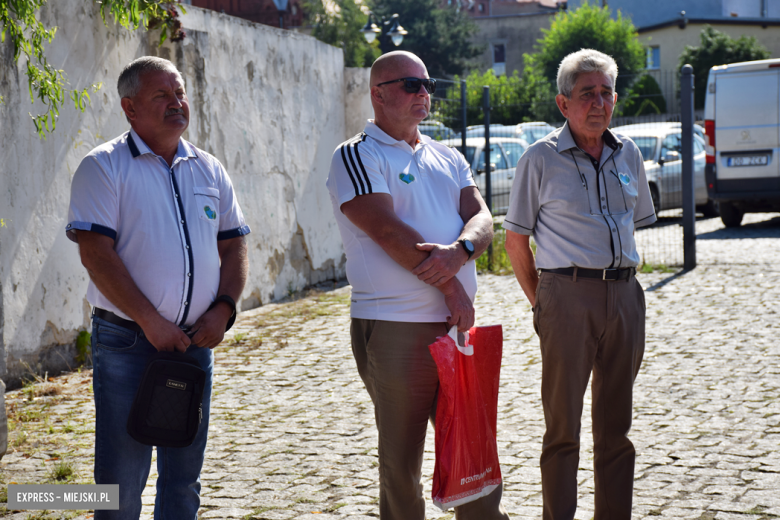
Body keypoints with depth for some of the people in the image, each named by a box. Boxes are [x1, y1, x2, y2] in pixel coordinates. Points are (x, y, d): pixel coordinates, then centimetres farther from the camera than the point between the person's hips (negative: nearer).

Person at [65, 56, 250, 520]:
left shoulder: (209, 170, 11)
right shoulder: (105, 167, -5)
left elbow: (234, 246, 14)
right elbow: (95, 252, -13)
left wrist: (223, 308, -4)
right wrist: (151, 322, -18)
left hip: (196, 341, 5)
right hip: (126, 341, -5)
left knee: (185, 475, 12)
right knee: (121, 480, -1)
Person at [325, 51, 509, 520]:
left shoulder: (448, 159, 18)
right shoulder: (357, 157, -3)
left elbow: (481, 218, 6)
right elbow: (388, 231, -14)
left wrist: (460, 251, -17)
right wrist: (451, 287, -13)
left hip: (457, 324, 6)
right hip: (394, 328, -6)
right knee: (401, 460, 2)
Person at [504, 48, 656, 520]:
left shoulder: (628, 154, 12)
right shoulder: (541, 158, -1)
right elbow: (516, 240, 2)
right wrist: (540, 302, 0)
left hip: (624, 294, 5)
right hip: (568, 293, -4)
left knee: (616, 422, 11)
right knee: (563, 424, 0)